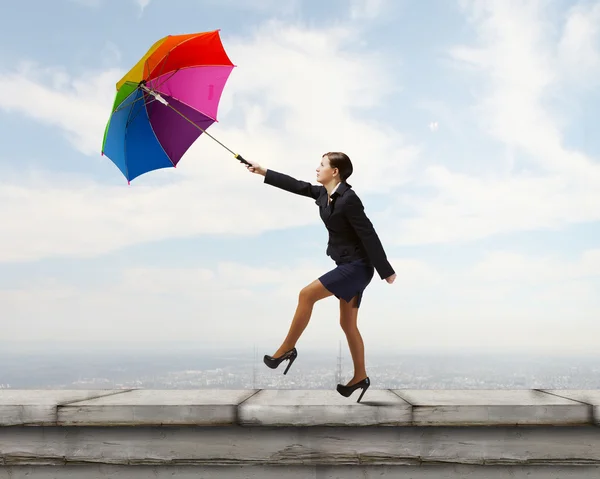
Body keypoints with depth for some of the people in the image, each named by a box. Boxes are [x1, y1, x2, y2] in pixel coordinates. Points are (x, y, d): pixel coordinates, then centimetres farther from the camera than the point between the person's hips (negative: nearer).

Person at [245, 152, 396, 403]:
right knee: (348, 323, 14)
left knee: (306, 294, -14)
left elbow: (369, 235, -19)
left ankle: (287, 349, 0)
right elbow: (297, 186, 15)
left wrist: (386, 271, -16)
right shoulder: (325, 193, 5)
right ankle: (360, 377, 25)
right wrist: (263, 172, 15)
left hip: (357, 267, -9)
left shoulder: (348, 198, -21)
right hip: (348, 265, 9)